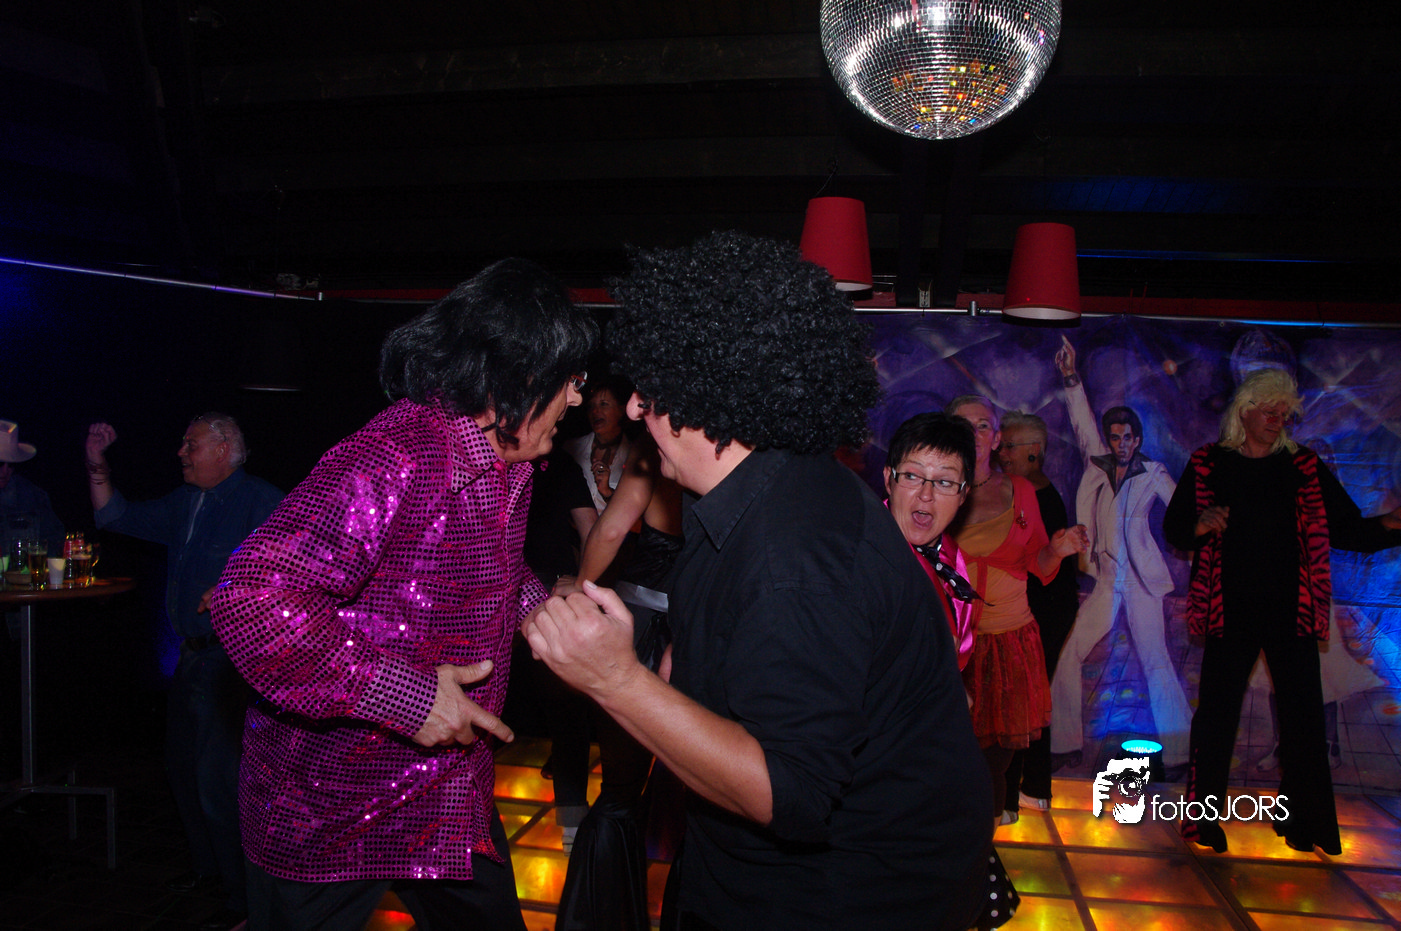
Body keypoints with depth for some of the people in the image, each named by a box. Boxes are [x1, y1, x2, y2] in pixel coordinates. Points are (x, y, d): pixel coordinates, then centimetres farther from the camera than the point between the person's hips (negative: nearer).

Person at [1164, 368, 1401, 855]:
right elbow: (1173, 527, 1)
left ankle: (1302, 821, 19)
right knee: (1217, 710, 2)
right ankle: (1202, 817, 15)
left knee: (1303, 713, 4)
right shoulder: (1208, 464, 2)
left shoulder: (1304, 467, 6)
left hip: (1290, 611, 2)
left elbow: (1346, 528, 4)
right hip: (1230, 610, -2)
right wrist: (1201, 526, -20)